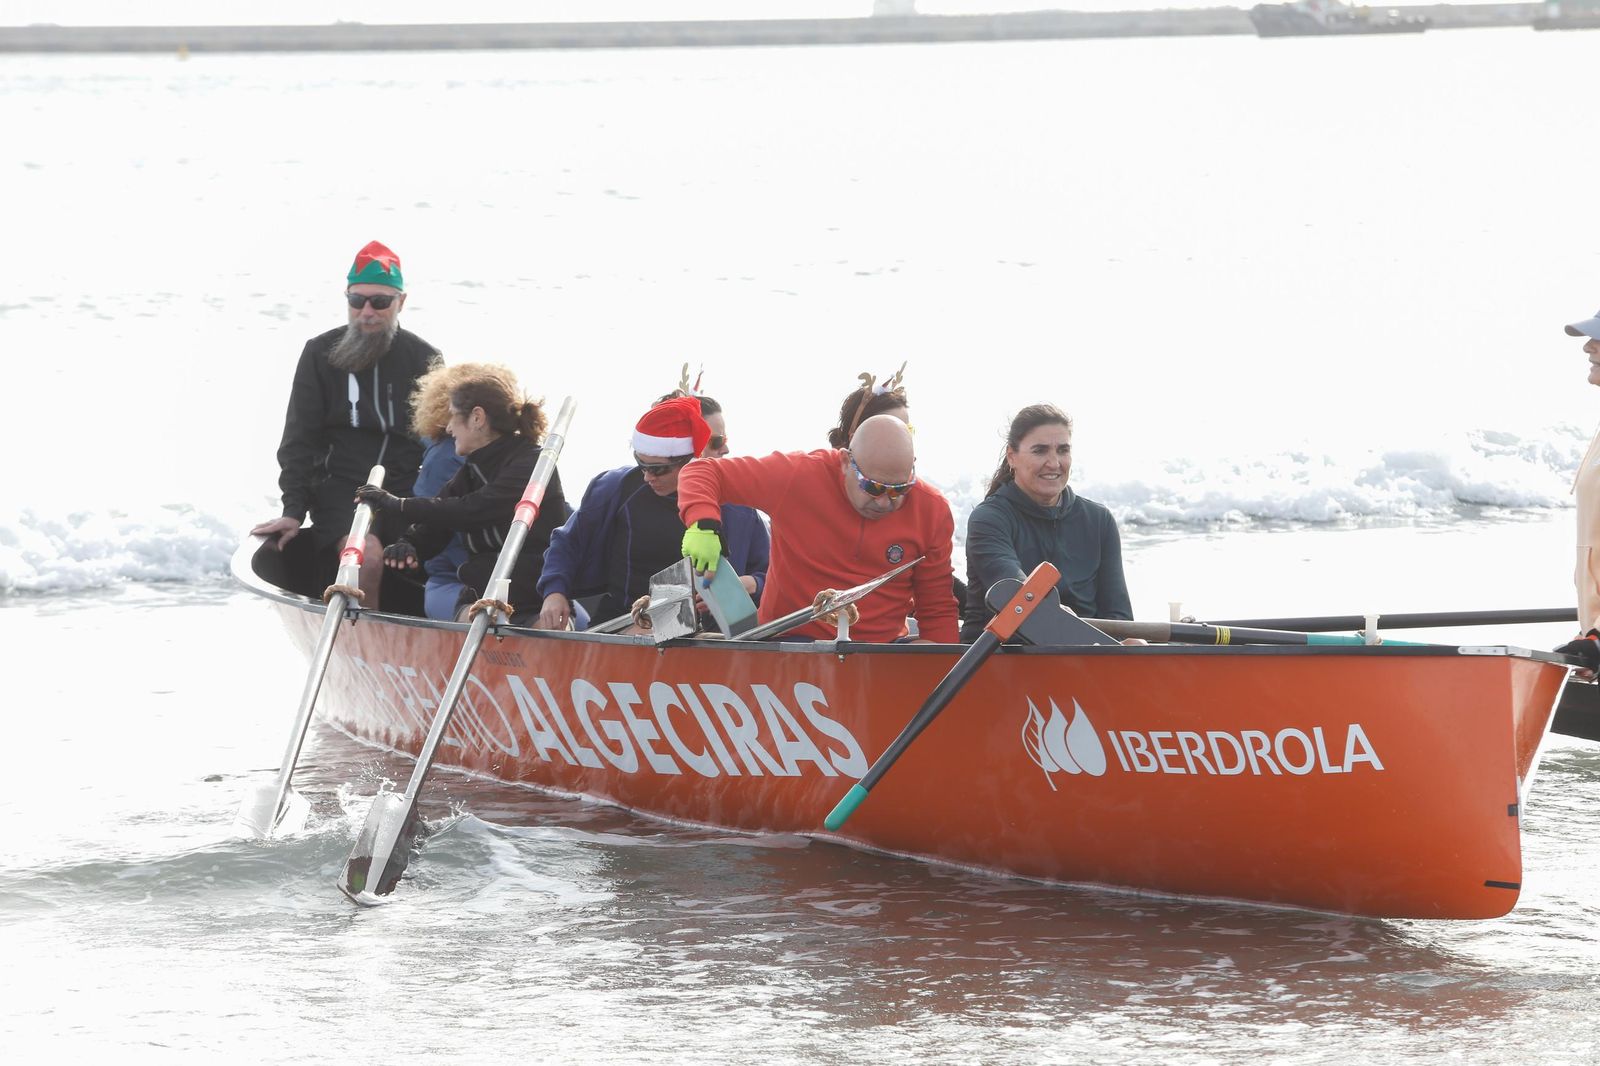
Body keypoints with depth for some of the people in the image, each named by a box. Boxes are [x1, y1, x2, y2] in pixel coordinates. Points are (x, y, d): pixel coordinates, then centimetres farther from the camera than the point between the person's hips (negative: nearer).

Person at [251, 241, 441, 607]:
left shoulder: (424, 358, 10)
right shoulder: (321, 354, 6)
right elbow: (299, 440, 4)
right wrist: (293, 511, -8)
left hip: (409, 491, 2)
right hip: (340, 490, -2)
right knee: (366, 557, -32)